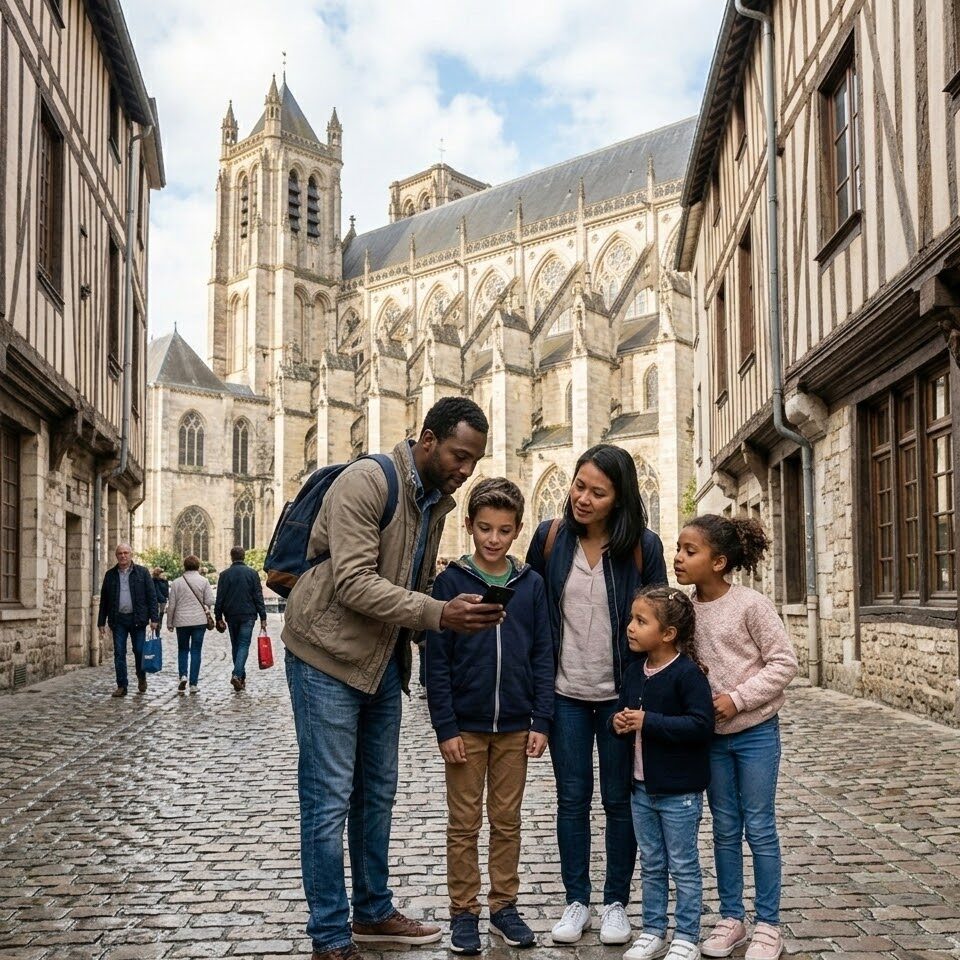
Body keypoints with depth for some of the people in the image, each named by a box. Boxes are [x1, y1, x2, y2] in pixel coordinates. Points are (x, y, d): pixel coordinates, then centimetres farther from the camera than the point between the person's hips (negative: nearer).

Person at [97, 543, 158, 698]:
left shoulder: (142, 572, 2)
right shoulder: (110, 574, 9)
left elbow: (152, 596, 1)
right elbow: (104, 600, 11)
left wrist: (153, 618, -6)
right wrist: (101, 622, 7)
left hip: (137, 618, -2)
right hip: (118, 619, 2)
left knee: (139, 651, 2)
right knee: (119, 653, 1)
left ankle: (141, 678, 27)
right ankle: (121, 686, 8)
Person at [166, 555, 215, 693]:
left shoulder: (176, 582, 0)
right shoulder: (204, 581, -2)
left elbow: (171, 605, 1)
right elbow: (210, 601, -5)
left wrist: (170, 622, 12)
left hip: (181, 621, 0)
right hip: (199, 620, 0)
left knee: (183, 649, 16)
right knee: (196, 651, 4)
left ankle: (183, 675, -5)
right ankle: (193, 684, 3)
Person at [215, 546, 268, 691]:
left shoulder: (224, 574, 2)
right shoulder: (252, 573, -1)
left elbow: (219, 598, 1)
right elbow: (258, 596, -3)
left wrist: (219, 618, 7)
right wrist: (263, 618, -1)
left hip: (231, 616, 2)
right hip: (248, 615, -2)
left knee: (235, 645, 13)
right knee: (244, 645, -2)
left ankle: (241, 677, 15)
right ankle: (237, 674, -21)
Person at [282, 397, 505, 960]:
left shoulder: (438, 500, 7)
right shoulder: (365, 482, -20)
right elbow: (354, 583, -28)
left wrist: (457, 616, -4)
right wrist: (439, 614, -33)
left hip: (384, 658, 8)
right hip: (328, 656, -8)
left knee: (378, 792, 16)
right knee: (329, 799, -1)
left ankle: (373, 912, 31)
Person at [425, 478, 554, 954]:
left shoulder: (531, 584, 1)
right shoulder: (450, 581, -6)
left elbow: (542, 656, 4)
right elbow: (437, 660, -6)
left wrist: (541, 721, -1)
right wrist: (445, 727, -10)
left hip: (514, 726, 2)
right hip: (465, 725, -2)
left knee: (507, 821, 14)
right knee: (464, 824, 9)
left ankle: (504, 905, 27)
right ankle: (464, 912, 21)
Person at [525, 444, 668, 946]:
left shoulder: (643, 546, -9)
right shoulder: (550, 537, -5)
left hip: (619, 695, -1)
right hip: (565, 693, 1)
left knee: (619, 800, 10)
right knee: (572, 798, 10)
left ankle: (616, 903, 25)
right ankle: (576, 901, 24)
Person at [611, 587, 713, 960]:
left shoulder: (687, 673, -18)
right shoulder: (634, 671, 6)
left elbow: (701, 725, -25)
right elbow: (621, 712, 18)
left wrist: (648, 722, -26)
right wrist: (618, 722, -6)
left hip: (679, 791, -7)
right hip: (642, 787, 7)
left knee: (683, 867, 7)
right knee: (651, 866, 18)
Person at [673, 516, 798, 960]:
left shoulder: (750, 604, -15)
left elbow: (783, 662, -13)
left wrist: (738, 697, -19)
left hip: (754, 732, -4)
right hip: (711, 734, 4)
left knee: (759, 828, 5)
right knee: (725, 829, 14)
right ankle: (731, 917, 27)